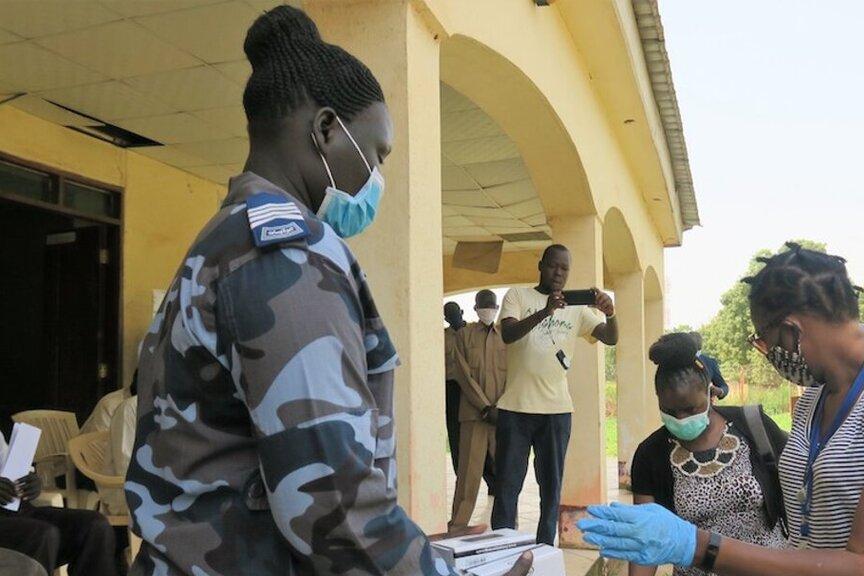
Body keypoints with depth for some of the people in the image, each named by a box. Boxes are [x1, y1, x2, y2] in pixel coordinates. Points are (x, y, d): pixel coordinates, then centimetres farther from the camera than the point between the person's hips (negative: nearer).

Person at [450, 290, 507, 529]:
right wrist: (486, 408, -8)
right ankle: (458, 526, 4)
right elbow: (464, 375, 1)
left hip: (503, 413, 2)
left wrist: (501, 407, -7)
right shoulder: (464, 334, 9)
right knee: (469, 471, -3)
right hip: (473, 413, -1)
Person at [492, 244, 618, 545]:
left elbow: (611, 338, 1)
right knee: (507, 484, 3)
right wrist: (544, 312, -30)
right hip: (516, 407, -3)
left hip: (557, 409, 3)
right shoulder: (517, 295, 2)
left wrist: (610, 313, -21)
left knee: (551, 485, 9)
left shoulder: (577, 308, 10)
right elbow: (508, 334, -14)